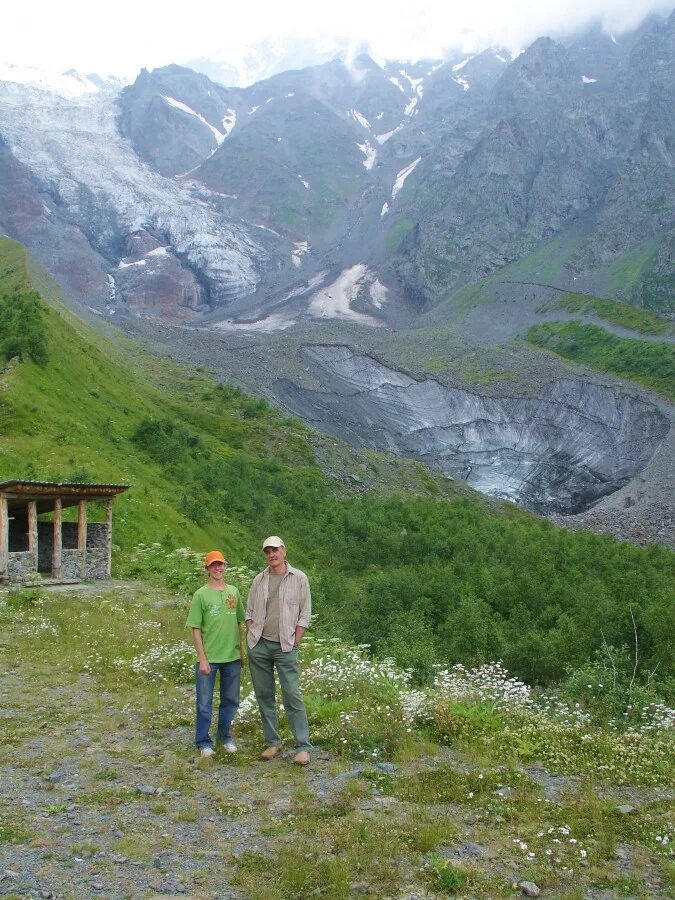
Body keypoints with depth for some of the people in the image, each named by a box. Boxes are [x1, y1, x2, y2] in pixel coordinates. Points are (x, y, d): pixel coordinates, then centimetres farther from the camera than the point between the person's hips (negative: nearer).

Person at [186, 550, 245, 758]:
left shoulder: (233, 592, 4)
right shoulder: (201, 595, -7)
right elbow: (196, 629, -7)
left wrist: (241, 651, 11)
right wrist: (202, 659, -11)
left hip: (232, 657, 4)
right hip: (208, 659, -4)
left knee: (230, 700, 15)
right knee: (204, 702, 6)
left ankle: (225, 736, 33)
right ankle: (203, 742, 21)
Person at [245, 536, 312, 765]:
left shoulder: (299, 578, 0)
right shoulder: (259, 580, 9)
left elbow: (305, 614, 0)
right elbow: (249, 612, 13)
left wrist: (294, 643, -5)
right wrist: (250, 639, 4)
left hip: (285, 646, -4)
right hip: (258, 645, 4)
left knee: (292, 695, -6)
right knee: (264, 695, 8)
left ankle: (303, 746, -1)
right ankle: (272, 742, 18)